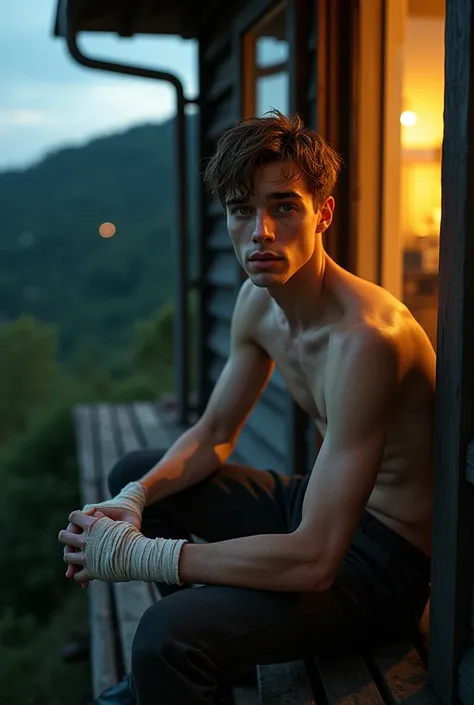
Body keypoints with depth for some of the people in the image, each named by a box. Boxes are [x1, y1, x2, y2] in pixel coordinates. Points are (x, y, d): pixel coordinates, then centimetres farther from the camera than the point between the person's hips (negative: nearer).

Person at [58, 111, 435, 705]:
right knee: (132, 472, 14)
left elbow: (313, 560, -33)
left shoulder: (364, 338, -32)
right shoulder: (258, 300, -3)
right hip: (314, 505, 9)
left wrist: (135, 555, -27)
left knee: (167, 635, -31)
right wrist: (134, 501, -12)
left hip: (385, 556, -8)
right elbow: (213, 436, 8)